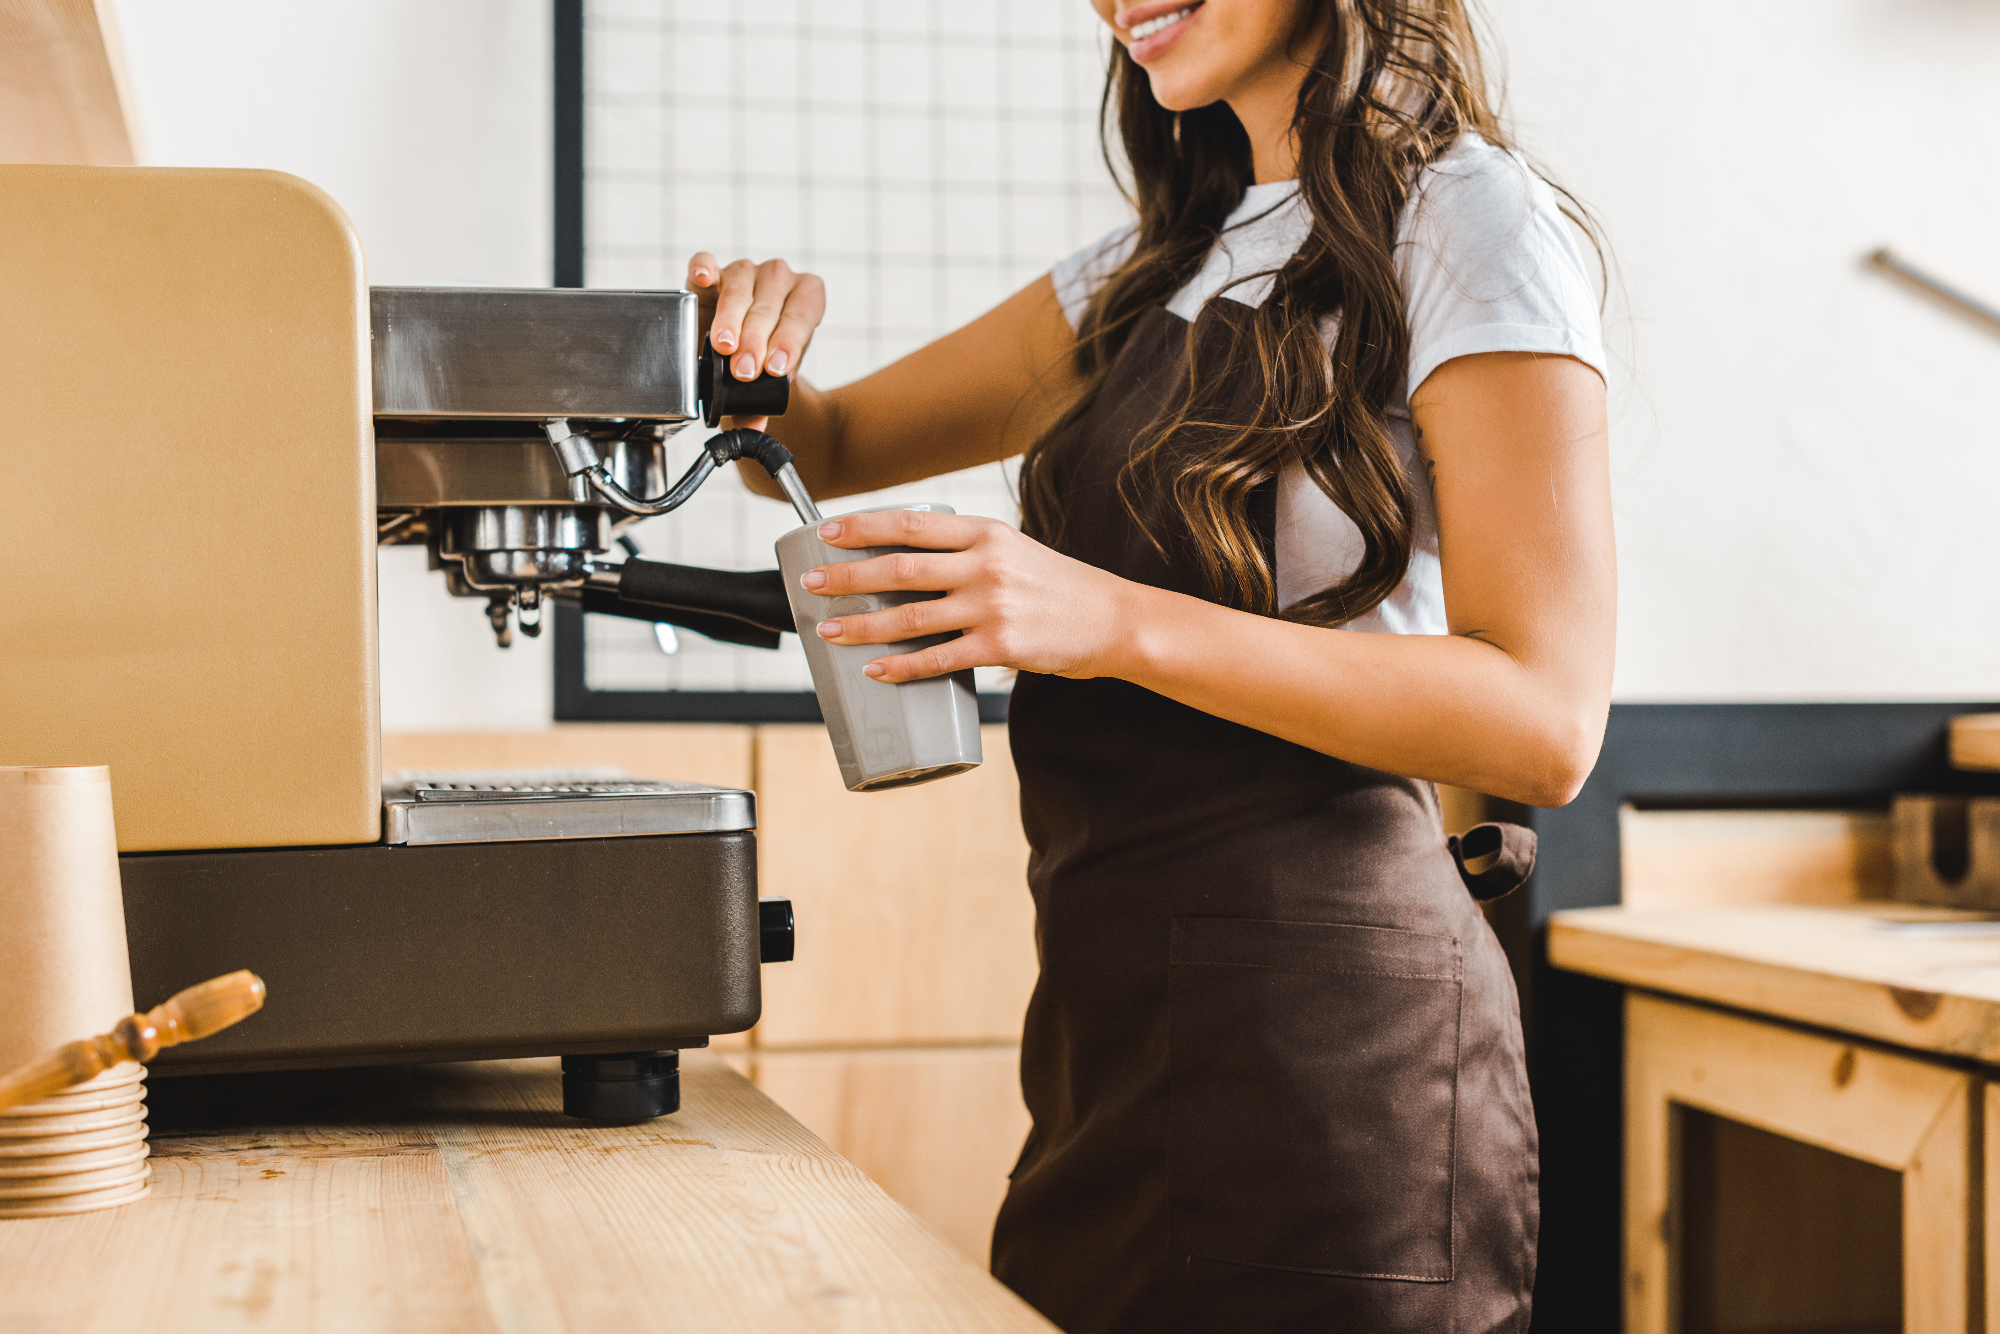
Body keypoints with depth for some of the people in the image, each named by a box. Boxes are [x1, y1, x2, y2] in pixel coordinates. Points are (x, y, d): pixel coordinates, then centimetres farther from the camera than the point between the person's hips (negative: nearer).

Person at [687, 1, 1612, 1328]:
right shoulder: (1157, 270, 14)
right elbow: (837, 450, 21)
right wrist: (755, 366, -2)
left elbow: (1544, 721, -17)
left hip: (1322, 1031, -7)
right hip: (1111, 1020, 7)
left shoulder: (1468, 223, -8)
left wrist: (1120, 624, -24)